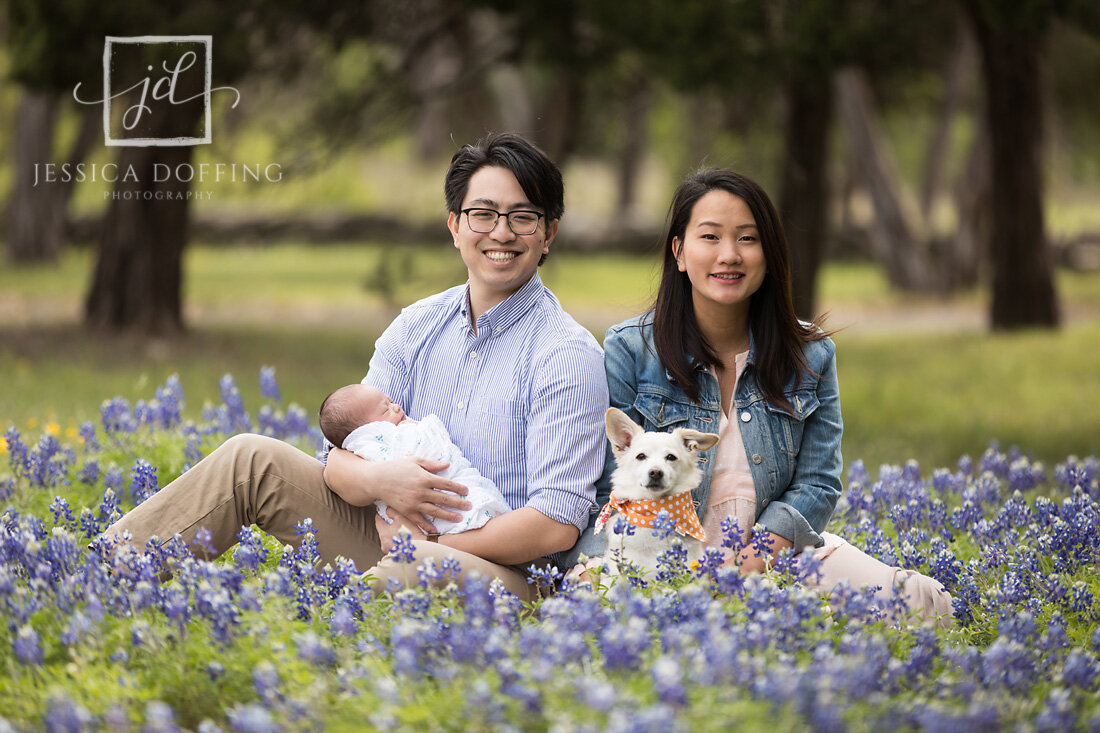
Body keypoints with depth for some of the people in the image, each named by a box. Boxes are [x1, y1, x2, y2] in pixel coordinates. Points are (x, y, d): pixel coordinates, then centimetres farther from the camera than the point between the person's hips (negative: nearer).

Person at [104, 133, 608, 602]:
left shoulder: (568, 357, -10)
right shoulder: (415, 328, 9)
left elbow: (557, 523, -17)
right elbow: (341, 460, 4)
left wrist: (432, 543, -17)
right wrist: (378, 479, -20)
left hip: (501, 571, -6)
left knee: (415, 568, -41)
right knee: (251, 460, -5)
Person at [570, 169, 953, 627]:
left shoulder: (811, 356, 7)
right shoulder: (629, 350, -1)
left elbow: (816, 484, 3)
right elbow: (612, 490, -4)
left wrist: (753, 562, -15)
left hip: (773, 552, 3)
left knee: (922, 601, -21)